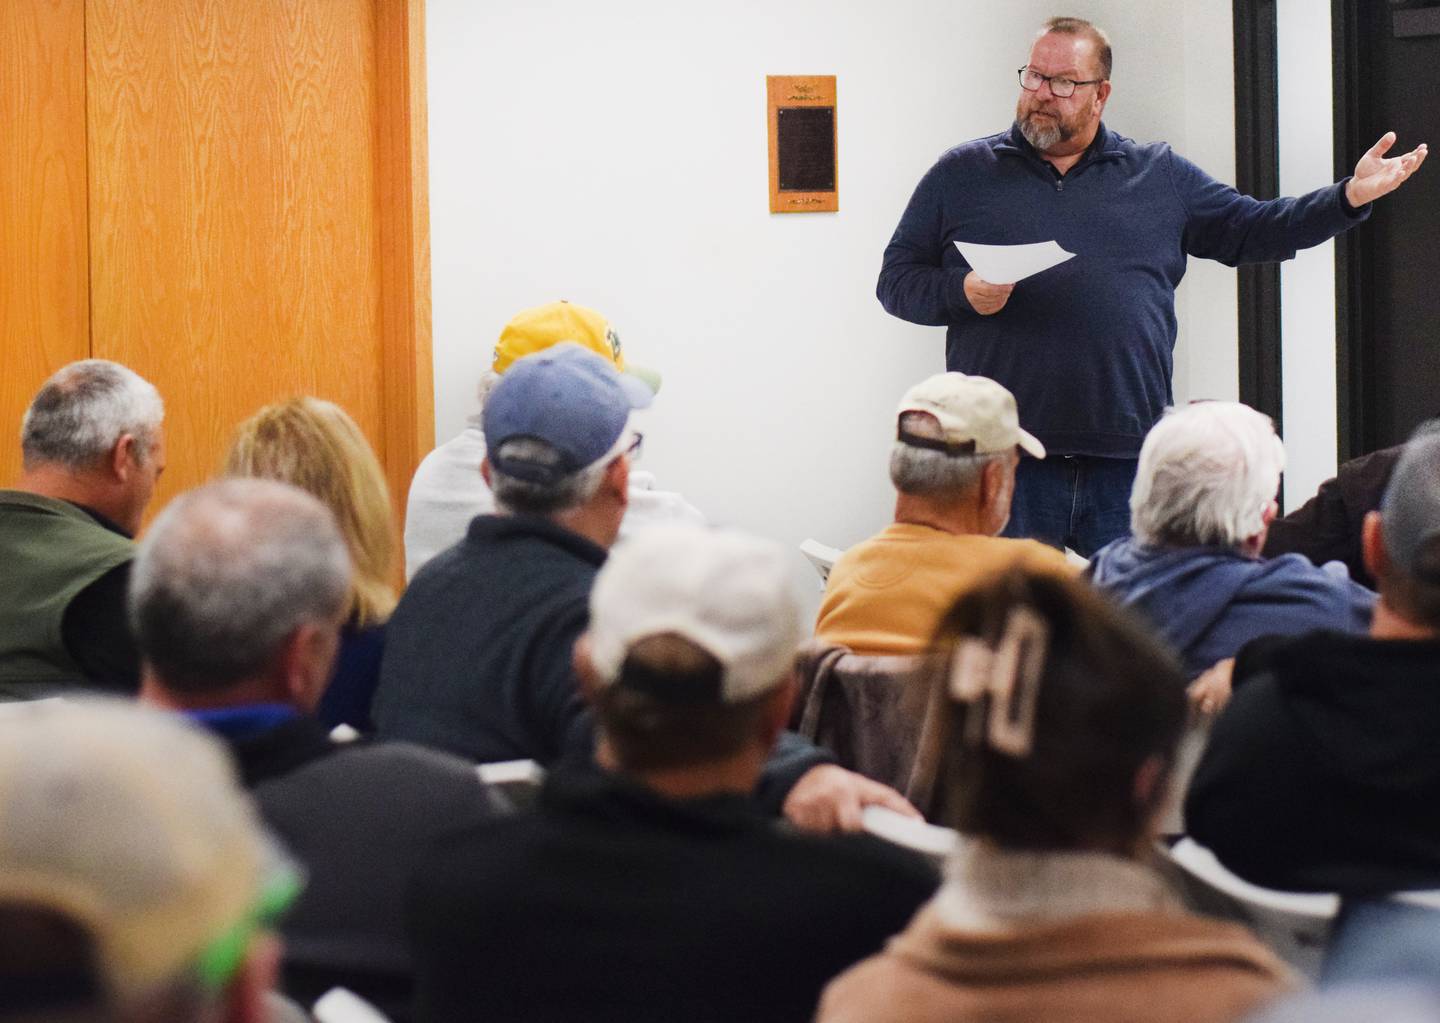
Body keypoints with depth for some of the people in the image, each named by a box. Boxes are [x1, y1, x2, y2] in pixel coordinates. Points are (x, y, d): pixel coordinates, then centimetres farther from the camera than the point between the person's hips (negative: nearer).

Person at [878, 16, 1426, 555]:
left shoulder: (1161, 175, 14)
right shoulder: (961, 174, 9)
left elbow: (1252, 230, 15)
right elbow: (896, 279, 8)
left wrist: (1349, 197, 2)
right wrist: (963, 292, -12)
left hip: (1129, 455, 1)